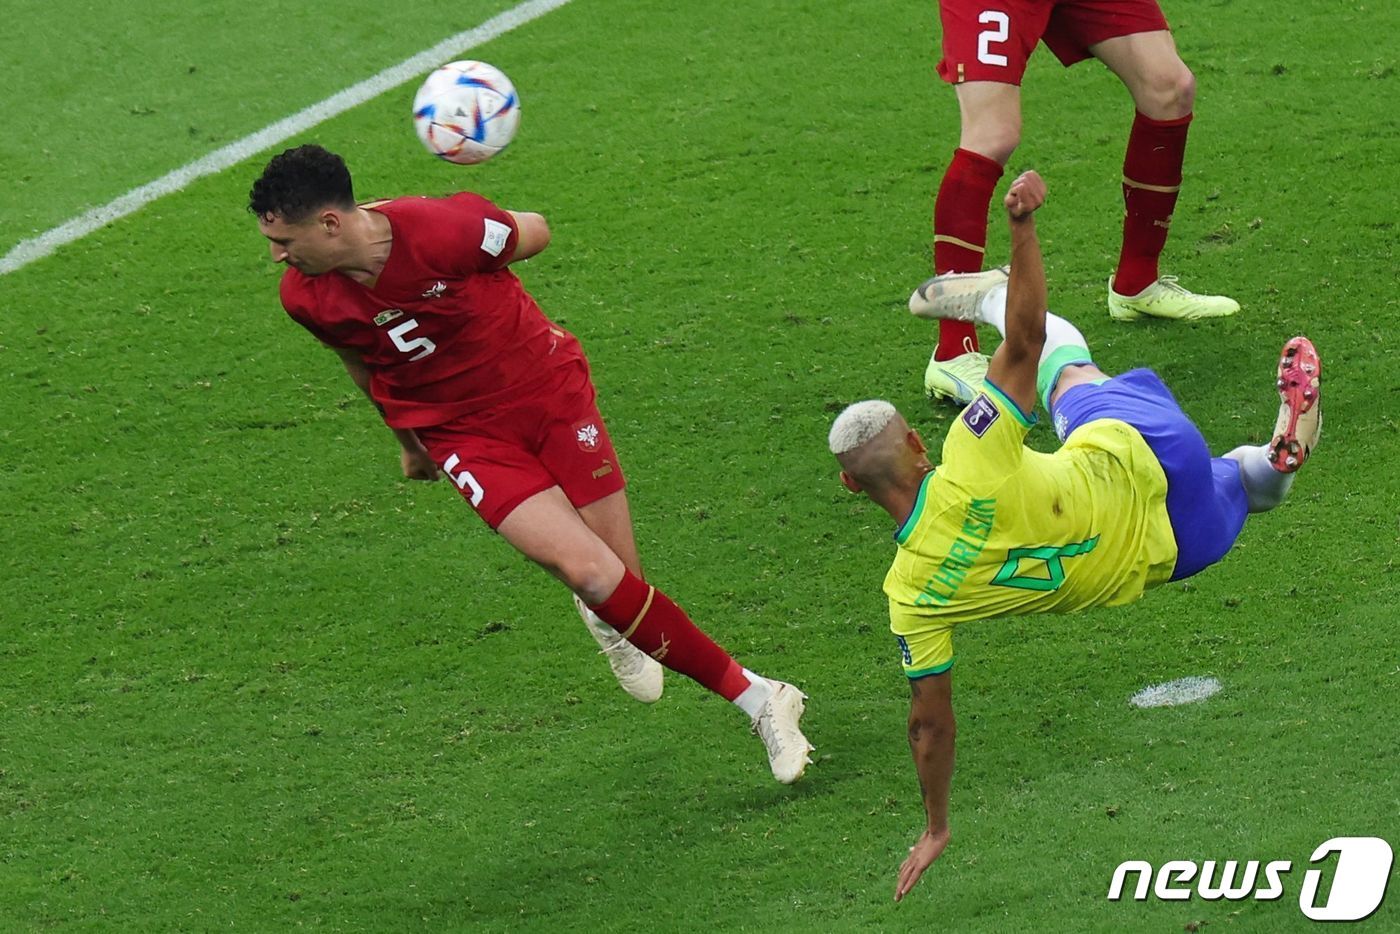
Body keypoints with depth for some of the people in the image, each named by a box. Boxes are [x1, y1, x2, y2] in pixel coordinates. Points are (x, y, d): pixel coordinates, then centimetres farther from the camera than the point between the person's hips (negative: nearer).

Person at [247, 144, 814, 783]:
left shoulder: (442, 230, -27)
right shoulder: (306, 297, -14)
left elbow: (533, 232, -4)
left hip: (548, 390, -1)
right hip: (466, 435, 1)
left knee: (621, 584, -4)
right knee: (590, 574, -16)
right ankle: (754, 698, 0)